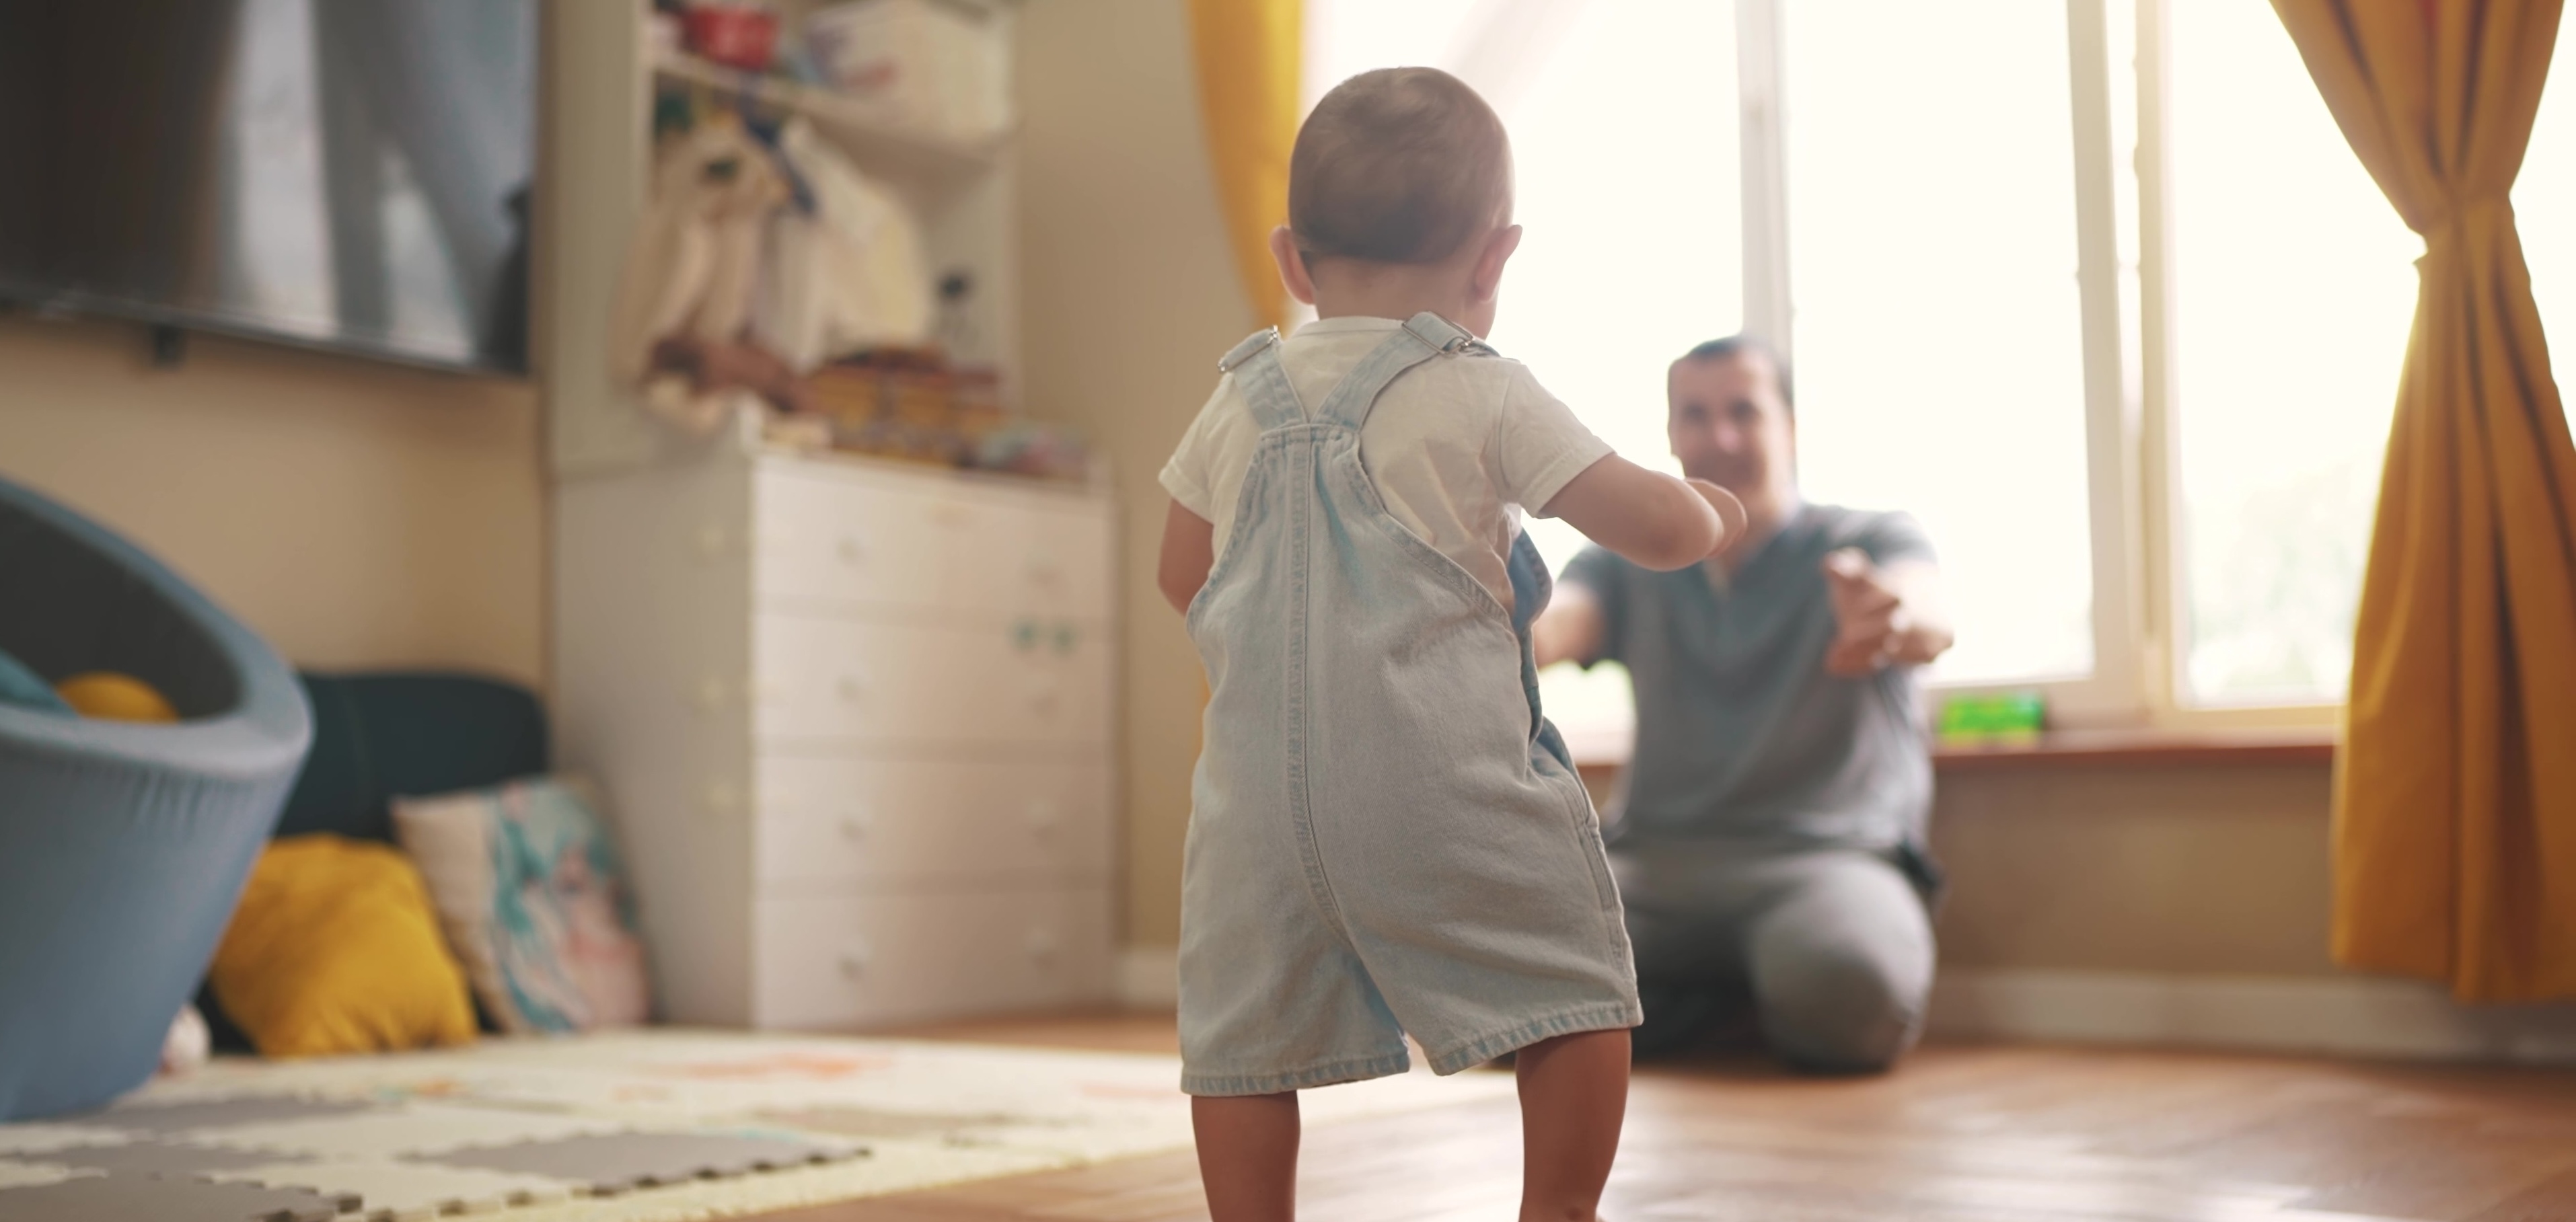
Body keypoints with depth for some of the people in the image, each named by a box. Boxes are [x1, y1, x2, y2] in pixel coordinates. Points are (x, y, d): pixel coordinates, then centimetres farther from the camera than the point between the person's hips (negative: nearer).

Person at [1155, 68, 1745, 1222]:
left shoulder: (1238, 404, 11)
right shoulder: (1485, 398, -2)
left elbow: (1183, 579, 21)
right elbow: (1657, 528, -3)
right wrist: (1709, 508, 20)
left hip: (1262, 789, 4)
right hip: (1444, 788, -4)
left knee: (1242, 1044, 11)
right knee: (1578, 996, 10)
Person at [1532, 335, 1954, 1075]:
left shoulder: (1871, 543, 6)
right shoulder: (1627, 566, 15)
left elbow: (1927, 620, -18)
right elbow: (1552, 626, -6)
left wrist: (1895, 622, -45)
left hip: (1826, 854, -3)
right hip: (1656, 861, 4)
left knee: (1845, 989, -38)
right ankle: (1746, 995, -1)